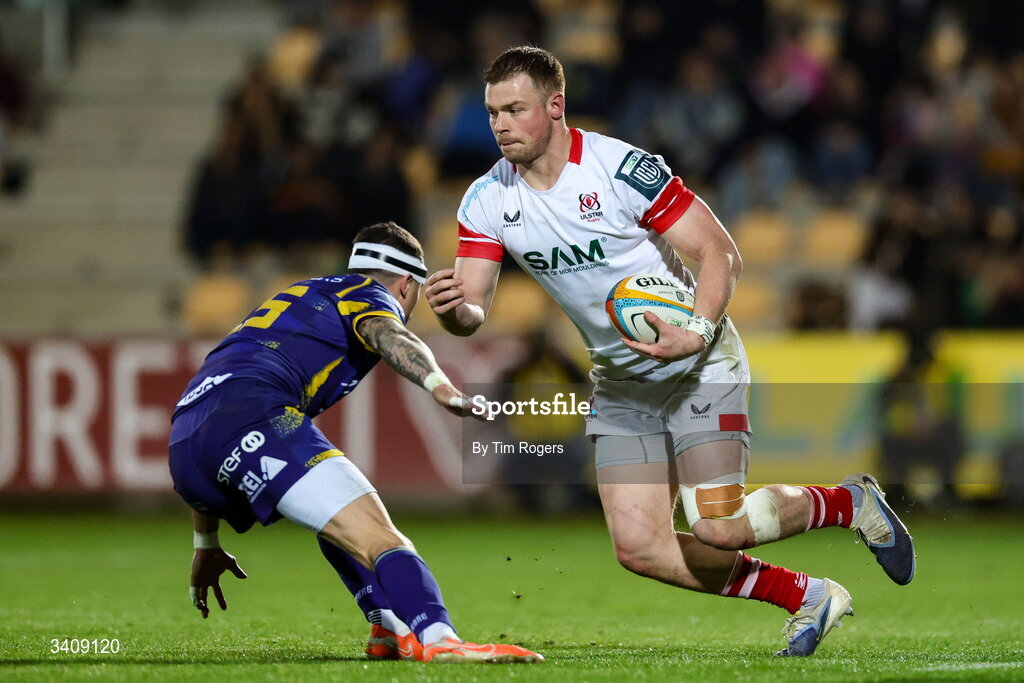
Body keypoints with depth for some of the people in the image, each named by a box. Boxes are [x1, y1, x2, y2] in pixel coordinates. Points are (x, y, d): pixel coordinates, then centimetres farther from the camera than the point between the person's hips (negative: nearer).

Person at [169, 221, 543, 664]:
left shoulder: (297, 297, 40)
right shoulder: (371, 296, 17)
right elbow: (389, 337, -11)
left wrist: (206, 545, 47)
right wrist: (439, 385, -32)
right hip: (247, 417, -8)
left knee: (337, 521, 28)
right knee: (379, 538, -18)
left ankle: (390, 628, 8)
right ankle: (439, 641, -42)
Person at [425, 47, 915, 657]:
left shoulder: (622, 168, -21)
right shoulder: (488, 200, -5)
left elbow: (720, 252, -18)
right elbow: (473, 310, -7)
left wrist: (698, 335, -33)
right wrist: (453, 309, -31)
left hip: (698, 362, -6)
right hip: (621, 382, 6)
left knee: (717, 530, -18)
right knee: (638, 546, -6)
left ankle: (850, 502, 12)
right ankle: (809, 598, 11)